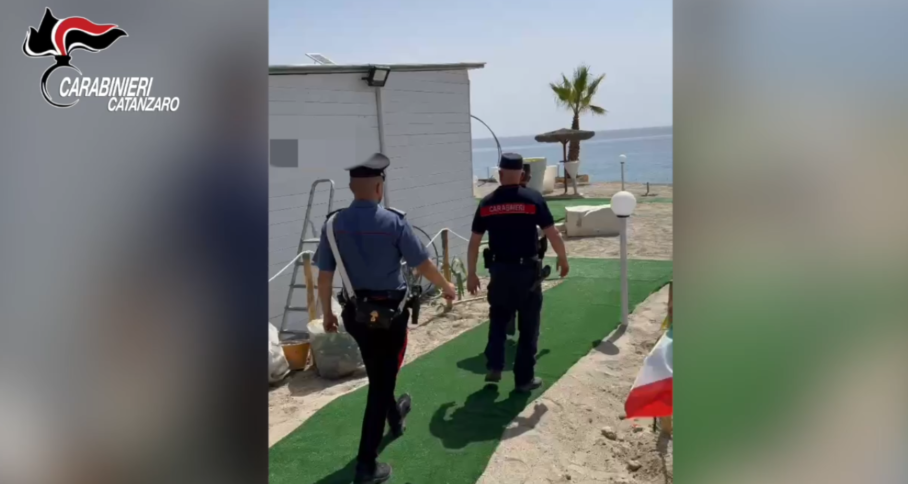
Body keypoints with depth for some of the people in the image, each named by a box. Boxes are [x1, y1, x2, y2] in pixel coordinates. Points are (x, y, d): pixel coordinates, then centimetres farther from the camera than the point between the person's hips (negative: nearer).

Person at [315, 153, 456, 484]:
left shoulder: (333, 224, -7)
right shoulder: (394, 222, -16)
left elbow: (324, 276, -2)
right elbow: (423, 265, -8)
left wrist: (327, 313, 13)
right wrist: (446, 287, 11)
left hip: (355, 314, 5)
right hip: (388, 314, -4)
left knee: (377, 374, 26)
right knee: (382, 380, 3)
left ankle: (395, 417, 53)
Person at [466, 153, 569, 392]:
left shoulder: (487, 203, 0)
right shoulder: (533, 198, -7)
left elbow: (474, 243, 3)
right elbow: (552, 234, -6)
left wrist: (471, 274, 12)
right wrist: (563, 258, 11)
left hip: (499, 270, 2)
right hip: (527, 269, -2)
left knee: (498, 318, 21)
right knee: (528, 325, 8)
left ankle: (494, 367, 15)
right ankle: (524, 378, 13)